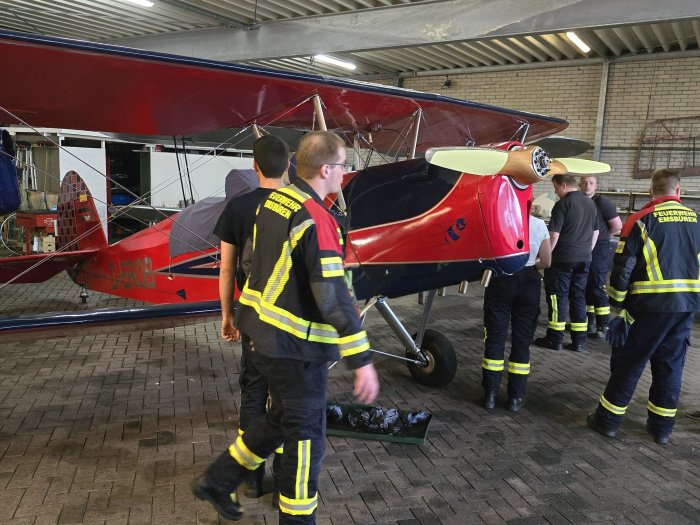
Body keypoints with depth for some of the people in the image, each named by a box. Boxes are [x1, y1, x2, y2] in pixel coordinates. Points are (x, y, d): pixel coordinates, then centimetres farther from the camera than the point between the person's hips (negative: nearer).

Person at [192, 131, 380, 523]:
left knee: (281, 418, 24)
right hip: (297, 343, -9)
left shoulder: (273, 200, 5)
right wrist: (362, 360, -23)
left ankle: (218, 481, 36)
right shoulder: (317, 220, -23)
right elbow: (333, 297, -27)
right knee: (306, 435, 8)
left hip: (267, 329, 9)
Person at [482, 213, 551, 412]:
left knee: (495, 338, 9)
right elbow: (546, 262, 3)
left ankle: (490, 394, 14)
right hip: (528, 283, 1)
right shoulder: (539, 225, -3)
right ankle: (516, 397, 17)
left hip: (500, 281, -1)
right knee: (522, 341, 11)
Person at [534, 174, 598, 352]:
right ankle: (578, 341, 14)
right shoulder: (590, 204, 10)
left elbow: (554, 235, -16)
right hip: (583, 259, 7)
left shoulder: (563, 204, -13)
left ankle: (555, 339, 8)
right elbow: (595, 233, 17)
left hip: (562, 259, -6)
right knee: (578, 297, 11)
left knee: (558, 297, 2)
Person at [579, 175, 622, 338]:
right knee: (585, 287, 12)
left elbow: (617, 226, -10)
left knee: (598, 287, -5)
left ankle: (603, 326, 1)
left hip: (598, 250, -6)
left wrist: (603, 237, 3)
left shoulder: (602, 202, -10)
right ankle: (589, 321, 24)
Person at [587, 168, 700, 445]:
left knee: (628, 362, 5)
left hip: (650, 305, -4)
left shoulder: (642, 219, -9)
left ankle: (608, 419, 14)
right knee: (671, 364, 14)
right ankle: (662, 426, 23)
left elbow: (623, 266, -10)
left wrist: (617, 302, 0)